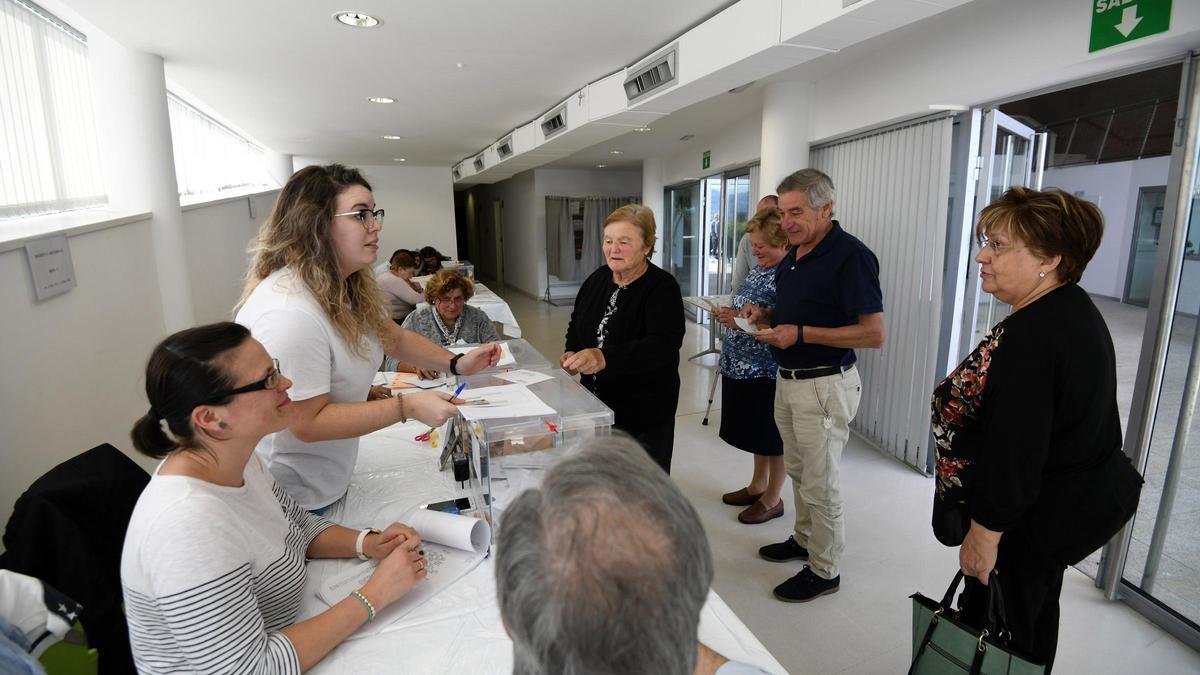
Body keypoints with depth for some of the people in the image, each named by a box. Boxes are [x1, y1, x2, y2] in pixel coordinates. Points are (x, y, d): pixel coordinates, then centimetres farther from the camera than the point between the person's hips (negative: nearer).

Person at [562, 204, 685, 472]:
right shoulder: (597, 279, 4)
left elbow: (663, 346, -30)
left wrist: (604, 358, -44)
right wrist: (572, 353, -3)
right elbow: (576, 326, 19)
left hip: (644, 413, -6)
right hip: (595, 405, 6)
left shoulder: (663, 288, -16)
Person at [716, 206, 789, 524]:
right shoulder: (761, 268, 8)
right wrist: (730, 314, 0)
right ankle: (757, 486, 39)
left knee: (772, 437, 8)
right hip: (745, 366, 9)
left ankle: (773, 499, 26)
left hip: (769, 370, -9)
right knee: (757, 431, 21)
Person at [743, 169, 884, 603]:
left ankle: (824, 571, 22)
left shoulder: (850, 256, -18)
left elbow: (873, 334, -21)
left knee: (820, 485, 5)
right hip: (788, 379, 9)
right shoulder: (794, 253, 9)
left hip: (824, 385, -9)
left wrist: (801, 333, -24)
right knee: (798, 471, 22)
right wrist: (765, 315, 2)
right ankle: (804, 539, 41)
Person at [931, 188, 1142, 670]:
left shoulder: (1033, 332, -29)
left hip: (1035, 517, -10)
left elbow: (1014, 448, -29)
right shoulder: (1072, 307, 4)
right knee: (1034, 619, 28)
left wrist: (985, 531, -21)